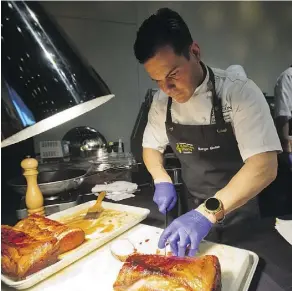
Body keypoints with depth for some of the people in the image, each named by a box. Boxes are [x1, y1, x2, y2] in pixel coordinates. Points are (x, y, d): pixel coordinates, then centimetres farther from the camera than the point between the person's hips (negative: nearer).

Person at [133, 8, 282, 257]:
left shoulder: (239, 92, -22)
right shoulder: (162, 101, -7)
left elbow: (265, 166, -29)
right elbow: (152, 146, 6)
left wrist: (208, 212, -39)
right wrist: (162, 180, -12)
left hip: (240, 216, -3)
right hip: (193, 211, 4)